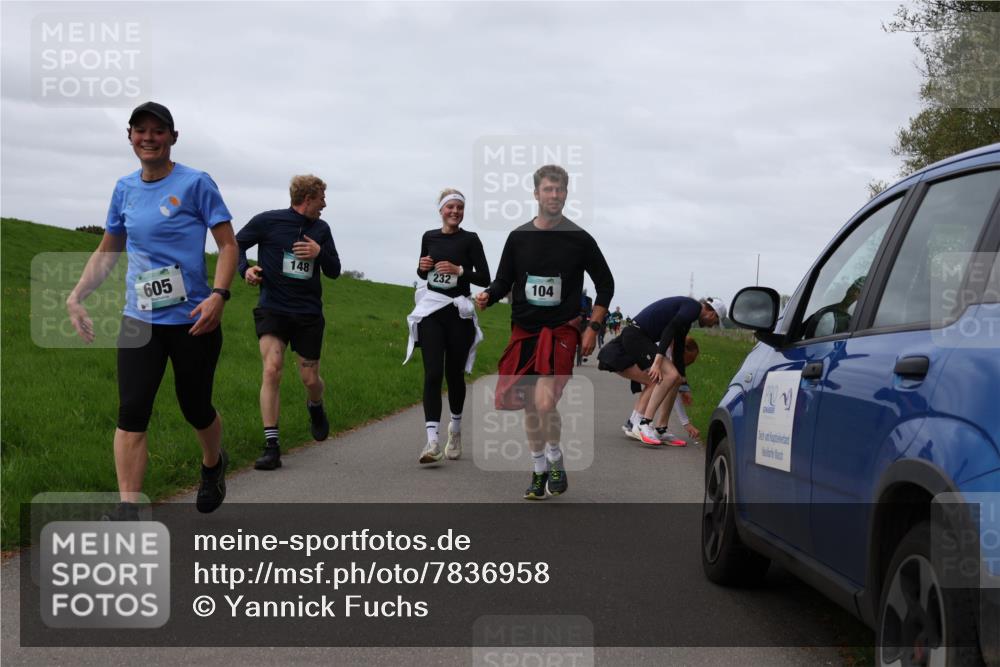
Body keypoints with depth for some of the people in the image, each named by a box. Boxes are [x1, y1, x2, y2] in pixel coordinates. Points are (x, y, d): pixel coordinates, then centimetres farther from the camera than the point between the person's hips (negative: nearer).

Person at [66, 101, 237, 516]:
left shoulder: (195, 184, -6)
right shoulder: (125, 189, 9)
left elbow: (228, 245, -7)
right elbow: (107, 252, 18)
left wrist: (218, 295, -22)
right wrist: (76, 296, 6)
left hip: (192, 321, -4)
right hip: (139, 320, 4)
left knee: (195, 408, 9)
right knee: (131, 412, -8)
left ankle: (213, 466, 41)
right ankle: (127, 510, -9)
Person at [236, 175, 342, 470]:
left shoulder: (321, 229, 9)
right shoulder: (267, 221, -4)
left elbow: (334, 271, 11)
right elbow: (235, 244, 5)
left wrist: (320, 252, -10)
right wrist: (245, 269, -14)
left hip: (308, 313, 3)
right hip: (272, 309, -3)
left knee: (310, 379, 5)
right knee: (272, 371, -20)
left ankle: (315, 407, 43)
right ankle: (272, 446, -17)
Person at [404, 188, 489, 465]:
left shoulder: (470, 239, -1)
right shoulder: (429, 237, 8)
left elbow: (484, 278, -4)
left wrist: (459, 270, -17)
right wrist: (423, 267, -1)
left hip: (459, 312, -2)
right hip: (431, 310, 2)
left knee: (454, 374, 8)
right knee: (432, 374, -11)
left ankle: (455, 430, 32)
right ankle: (432, 441, -18)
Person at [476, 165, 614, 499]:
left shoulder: (579, 239, -3)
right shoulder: (519, 237, 3)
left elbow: (605, 284, 5)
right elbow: (504, 281, 10)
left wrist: (593, 328, -2)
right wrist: (487, 296, -12)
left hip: (561, 330, -3)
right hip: (524, 330, 4)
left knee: (545, 402, -19)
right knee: (529, 406, 7)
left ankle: (555, 461, 7)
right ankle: (539, 471, 24)